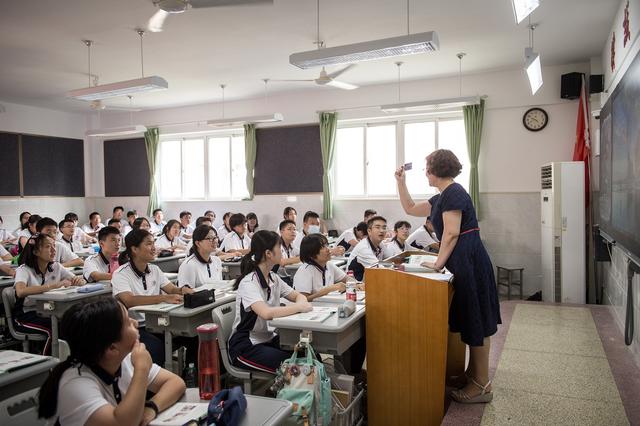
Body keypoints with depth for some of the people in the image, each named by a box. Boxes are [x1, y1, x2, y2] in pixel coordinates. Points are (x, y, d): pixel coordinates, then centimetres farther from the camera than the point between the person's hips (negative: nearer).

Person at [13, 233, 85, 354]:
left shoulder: (56, 267, 4)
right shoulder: (24, 270, -13)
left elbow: (77, 280, 3)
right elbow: (20, 291, -33)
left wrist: (79, 280, -23)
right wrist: (54, 285, -40)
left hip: (48, 313, 5)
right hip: (25, 316, -5)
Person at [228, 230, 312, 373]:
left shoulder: (273, 278, 4)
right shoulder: (248, 283, -21)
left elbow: (297, 296, 11)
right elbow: (266, 313, -37)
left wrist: (302, 302, -13)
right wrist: (299, 307, -27)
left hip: (269, 339, 8)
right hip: (245, 347, -7)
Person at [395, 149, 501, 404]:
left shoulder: (453, 193, -13)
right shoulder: (442, 196, 16)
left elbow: (451, 233, -19)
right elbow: (410, 209, 26)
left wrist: (438, 263, -13)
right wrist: (400, 182, 21)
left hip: (469, 262, -10)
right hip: (463, 263, 10)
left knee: (476, 322, -2)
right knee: (470, 320, 16)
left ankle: (482, 385, 8)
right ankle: (473, 374, 28)